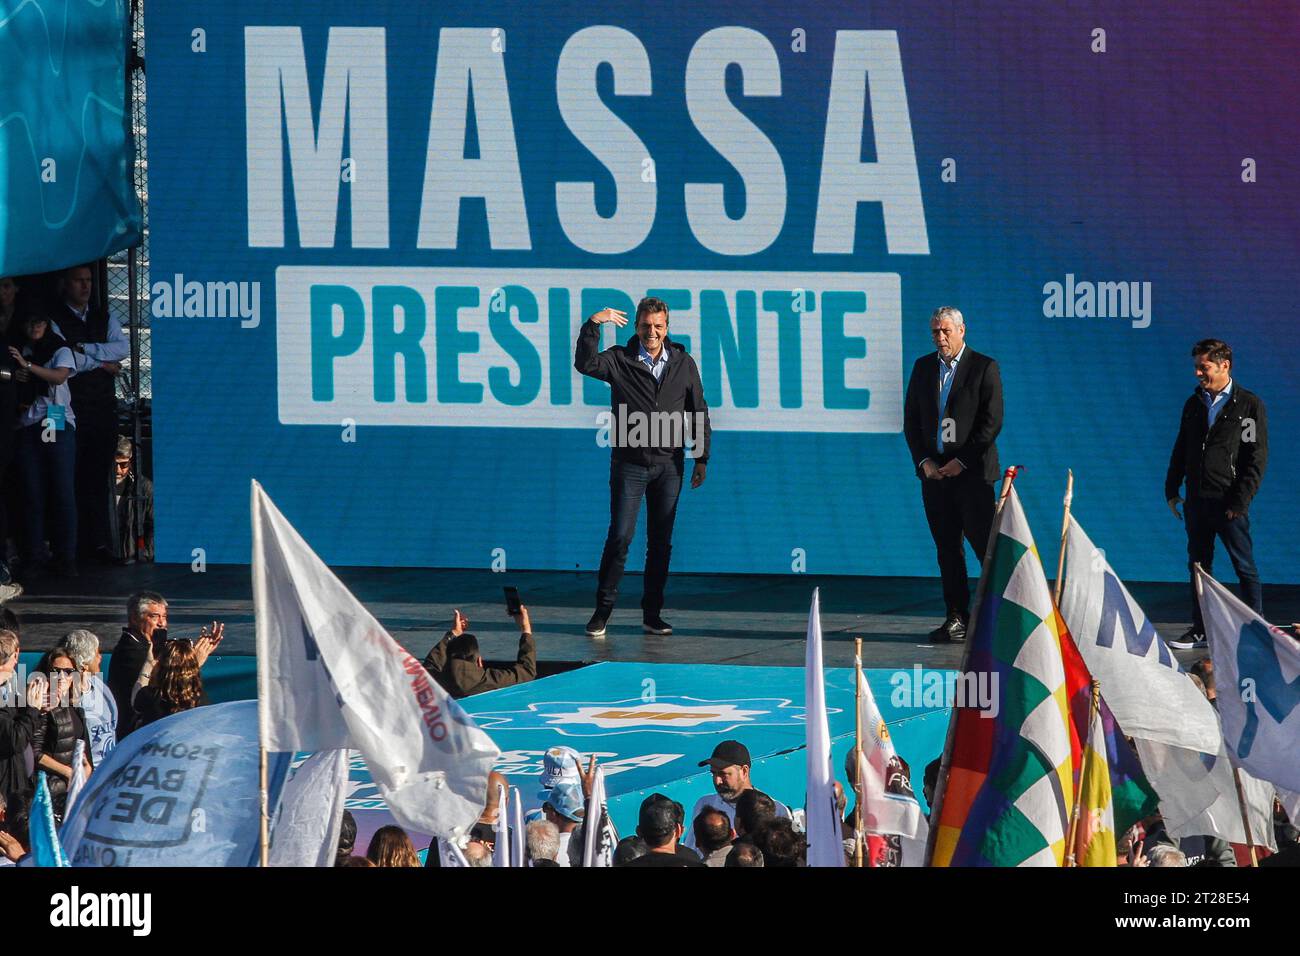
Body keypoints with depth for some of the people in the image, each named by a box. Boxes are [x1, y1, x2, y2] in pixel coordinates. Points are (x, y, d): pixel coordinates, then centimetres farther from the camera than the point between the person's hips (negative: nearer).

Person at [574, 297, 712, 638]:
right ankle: (602, 611, 1)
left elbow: (698, 413, 12)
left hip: (668, 465, 3)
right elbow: (586, 364, -18)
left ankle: (652, 614, 13)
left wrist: (701, 458, 9)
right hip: (630, 463, -3)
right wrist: (593, 326, -27)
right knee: (620, 537, -7)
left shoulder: (683, 364, 8)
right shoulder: (620, 360, 1)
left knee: (661, 542, 6)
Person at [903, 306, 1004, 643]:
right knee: (947, 549, 6)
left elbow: (992, 422, -7)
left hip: (972, 472, -5)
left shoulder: (984, 368, -3)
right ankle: (957, 619, 9)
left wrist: (961, 462, -12)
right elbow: (911, 419, 12)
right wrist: (923, 461, -2)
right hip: (935, 473, 5)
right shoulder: (923, 368, 13)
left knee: (986, 547, -6)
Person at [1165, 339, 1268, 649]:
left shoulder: (1249, 405, -5)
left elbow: (1257, 458, -7)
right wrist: (1172, 490, 11)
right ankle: (1201, 630, 17)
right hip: (1196, 500, 6)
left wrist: (1240, 500, -13)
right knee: (1198, 566, 10)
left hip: (1229, 503, -6)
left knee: (1245, 567, -1)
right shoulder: (1194, 404, 12)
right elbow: (1181, 449, 19)